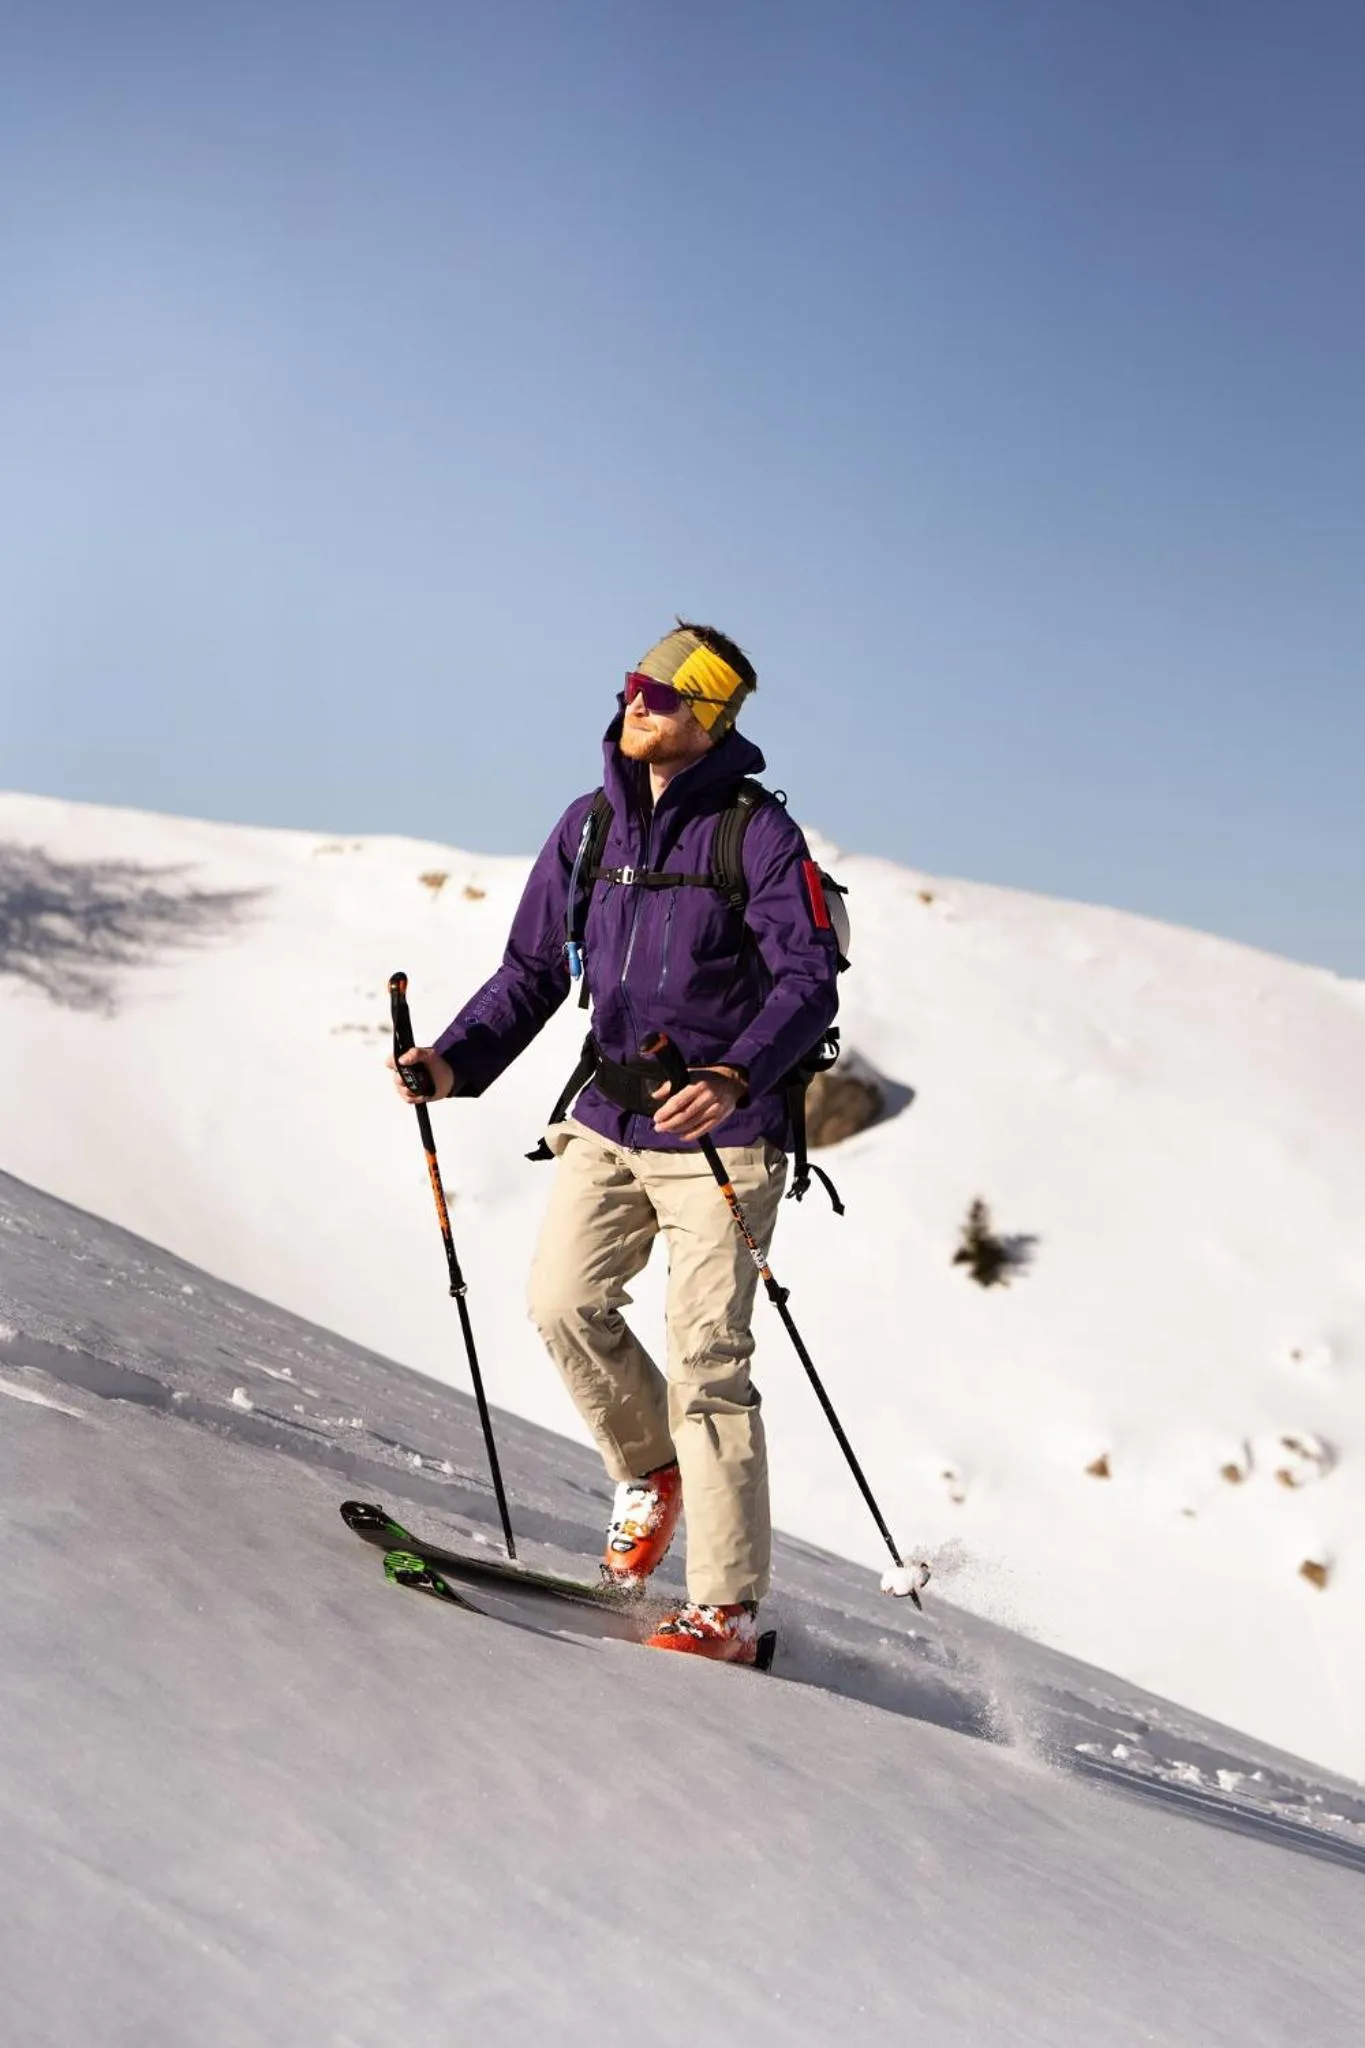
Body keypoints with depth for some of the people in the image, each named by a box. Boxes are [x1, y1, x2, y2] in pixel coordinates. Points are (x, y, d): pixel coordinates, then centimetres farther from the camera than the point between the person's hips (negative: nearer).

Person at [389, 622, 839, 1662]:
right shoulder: (589, 827, 8)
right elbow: (532, 971, 11)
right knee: (563, 1302, -6)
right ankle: (651, 1471, 22)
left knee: (706, 1355, -7)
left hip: (722, 1133, -5)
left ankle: (728, 1609, -1)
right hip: (610, 1116, 6)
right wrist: (456, 1059, -4)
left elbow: (811, 981, -16)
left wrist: (736, 1077, -33)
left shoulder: (758, 832, -9)